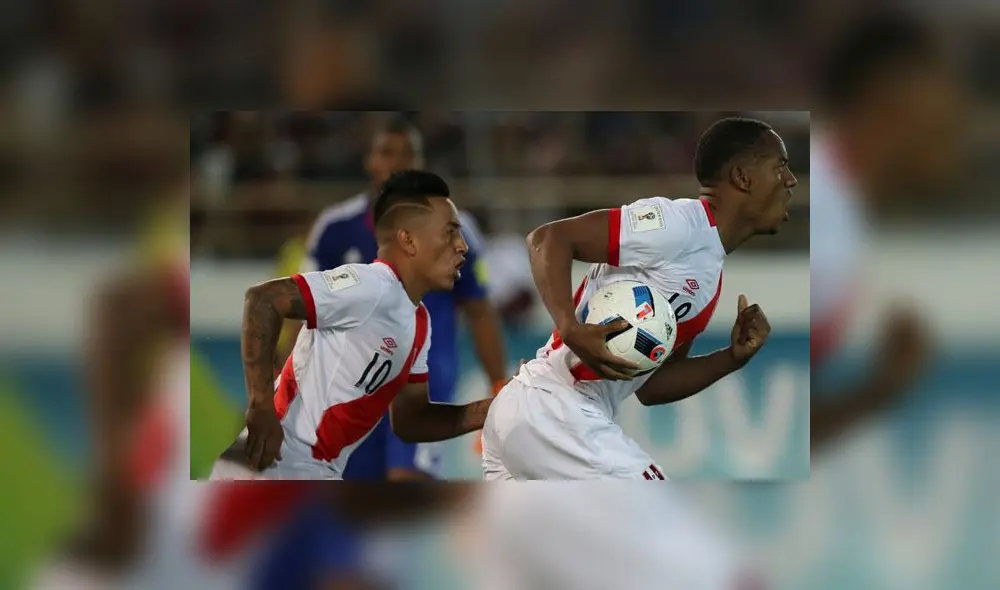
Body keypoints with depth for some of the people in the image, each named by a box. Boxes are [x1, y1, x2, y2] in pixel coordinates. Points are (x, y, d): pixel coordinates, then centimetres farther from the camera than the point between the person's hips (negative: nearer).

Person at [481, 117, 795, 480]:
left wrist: (734, 358, 7)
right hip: (555, 416, -10)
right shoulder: (681, 222, -11)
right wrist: (571, 330, -31)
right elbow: (548, 239, -17)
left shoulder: (709, 276, 18)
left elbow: (651, 386, 21)